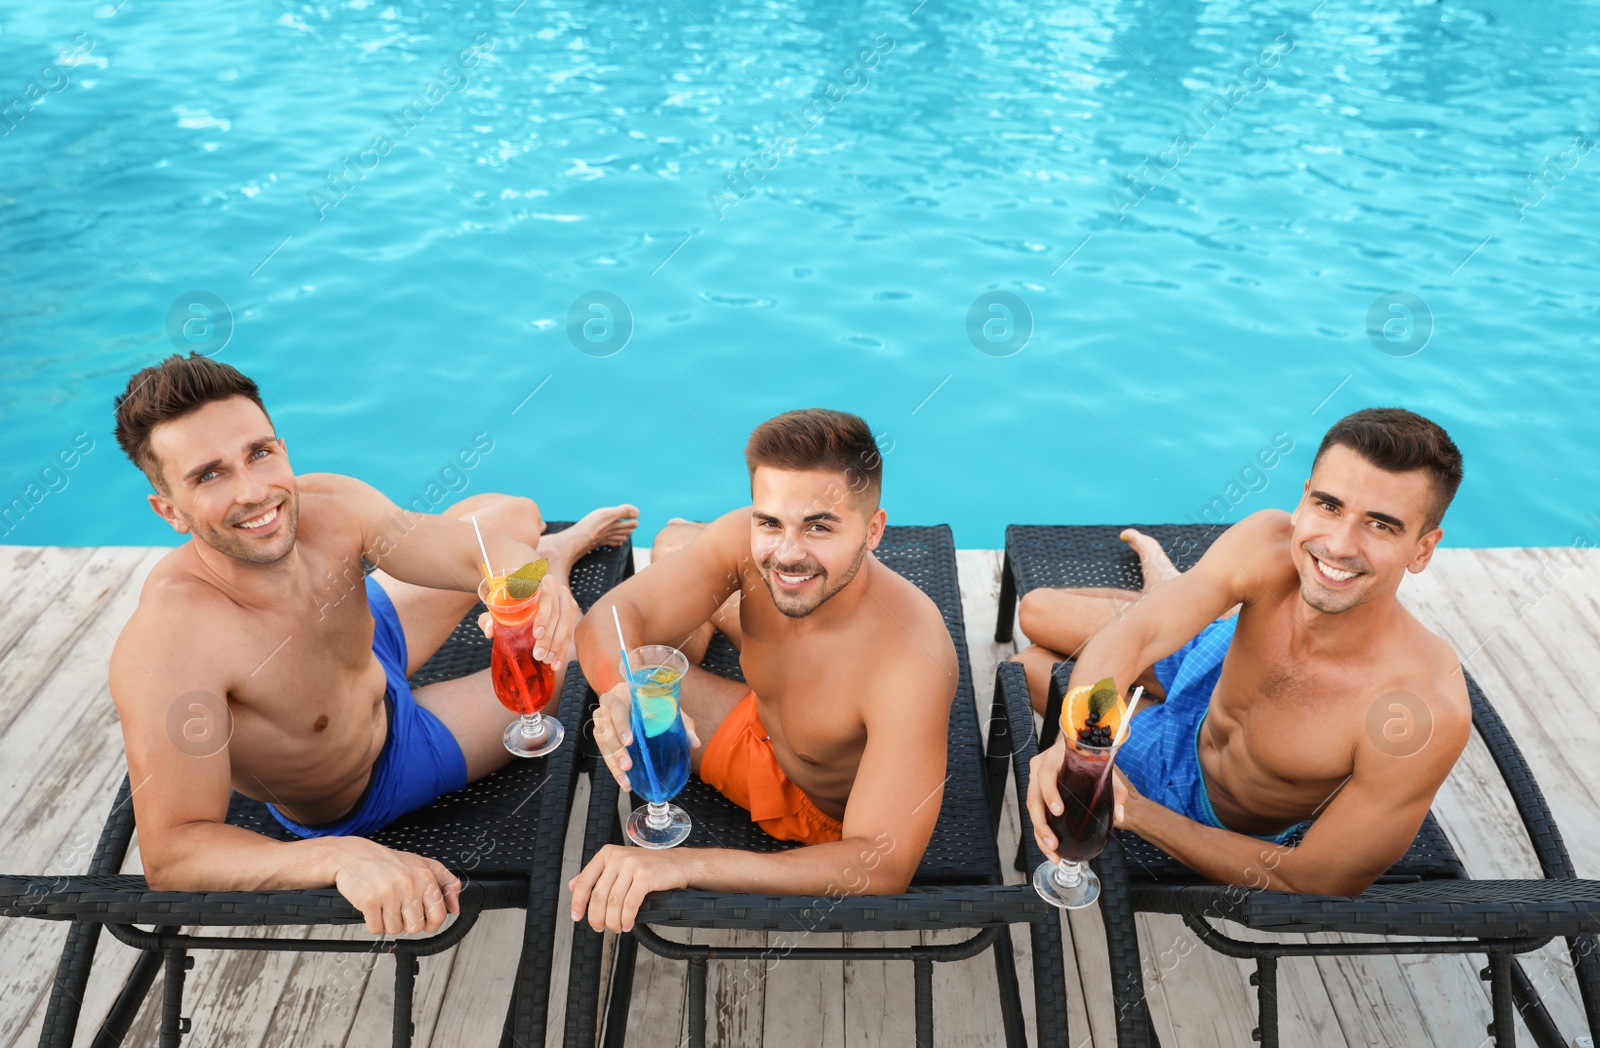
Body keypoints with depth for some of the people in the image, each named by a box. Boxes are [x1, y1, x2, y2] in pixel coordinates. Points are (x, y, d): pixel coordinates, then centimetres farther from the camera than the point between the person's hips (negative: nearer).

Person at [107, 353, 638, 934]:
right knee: (582, 659, -5)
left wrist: (528, 577, -54)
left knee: (514, 514, 8)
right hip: (368, 788, -4)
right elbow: (171, 854, -40)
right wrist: (343, 857, -56)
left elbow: (482, 548, -29)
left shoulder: (328, 506, -26)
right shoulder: (167, 641, -42)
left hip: (377, 650, 5)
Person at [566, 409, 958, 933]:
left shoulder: (913, 662, -44)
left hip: (829, 817, -4)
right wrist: (625, 691, -54)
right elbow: (609, 620, -29)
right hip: (757, 731, 4)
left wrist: (687, 863, -54)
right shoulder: (746, 540, -28)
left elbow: (884, 867, -45)